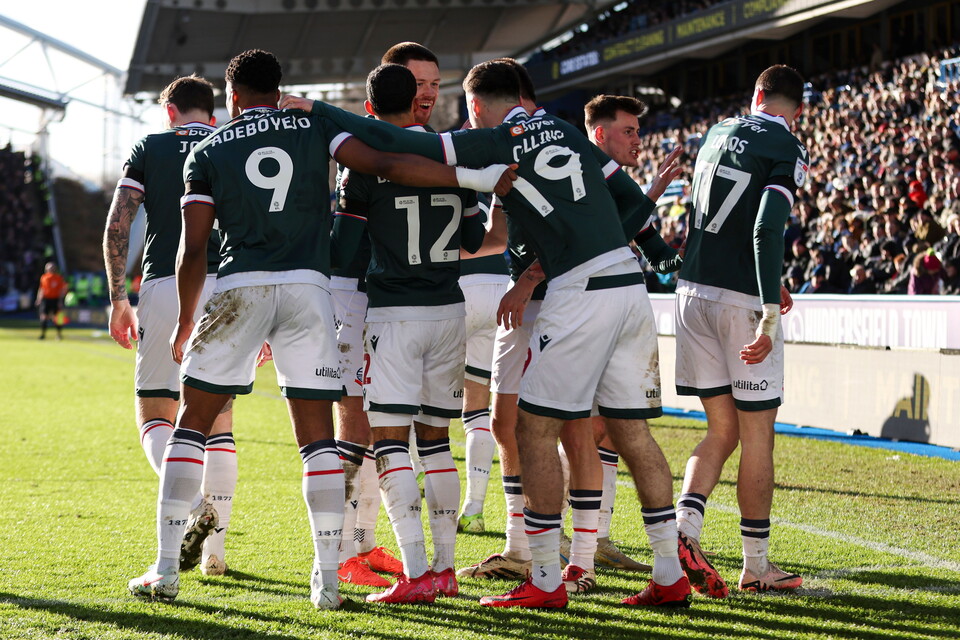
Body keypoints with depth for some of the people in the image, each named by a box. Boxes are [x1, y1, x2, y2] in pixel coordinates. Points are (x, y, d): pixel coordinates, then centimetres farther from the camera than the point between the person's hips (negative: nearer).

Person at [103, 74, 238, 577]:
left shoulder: (149, 149, 10)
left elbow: (117, 226, 1)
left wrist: (117, 298, 6)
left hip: (165, 287, -2)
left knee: (154, 415, 6)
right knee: (218, 419, 10)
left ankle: (194, 503, -22)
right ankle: (215, 549, 7)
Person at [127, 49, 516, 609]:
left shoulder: (208, 152, 10)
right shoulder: (314, 128, 11)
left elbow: (193, 249, 5)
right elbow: (386, 165, -2)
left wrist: (185, 323, 17)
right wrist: (476, 179, -2)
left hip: (238, 288, 0)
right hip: (307, 288, 1)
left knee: (192, 425, 9)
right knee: (318, 437, 5)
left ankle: (166, 570, 6)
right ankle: (328, 578, 0)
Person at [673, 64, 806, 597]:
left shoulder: (718, 133, 13)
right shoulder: (786, 151, -8)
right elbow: (767, 230, -21)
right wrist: (769, 314, -24)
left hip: (693, 290, 6)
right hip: (742, 299, -6)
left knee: (722, 431, 13)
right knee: (757, 436, 5)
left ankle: (683, 526, -8)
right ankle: (756, 564, 11)